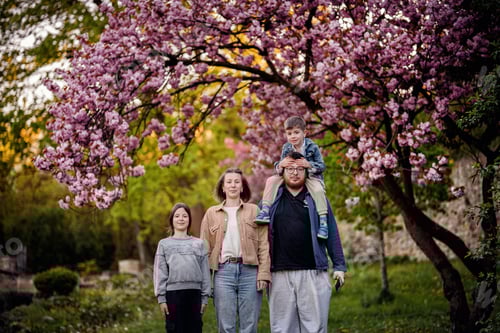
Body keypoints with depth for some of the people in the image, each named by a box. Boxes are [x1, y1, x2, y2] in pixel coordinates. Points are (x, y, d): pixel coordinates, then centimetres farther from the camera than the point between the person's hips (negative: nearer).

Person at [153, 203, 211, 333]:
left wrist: (205, 297, 2)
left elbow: (205, 273, 8)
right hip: (173, 293, -1)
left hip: (194, 293, 1)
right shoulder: (164, 244, 8)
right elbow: (160, 273, 3)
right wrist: (161, 297, -4)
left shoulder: (199, 244, 11)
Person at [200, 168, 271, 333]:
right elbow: (205, 248, 10)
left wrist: (263, 273, -6)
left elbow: (264, 245, 4)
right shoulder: (211, 213, 13)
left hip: (249, 271, -1)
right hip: (223, 271, 1)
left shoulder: (254, 211, 10)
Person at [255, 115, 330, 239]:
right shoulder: (286, 148, 0)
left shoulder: (312, 147, -10)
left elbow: (322, 166, -12)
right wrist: (281, 165, -23)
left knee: (318, 190, -35)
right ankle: (265, 210, -16)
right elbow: (279, 168, 3)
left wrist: (309, 164, -31)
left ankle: (322, 221, -31)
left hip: (310, 176, -4)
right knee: (271, 180, -14)